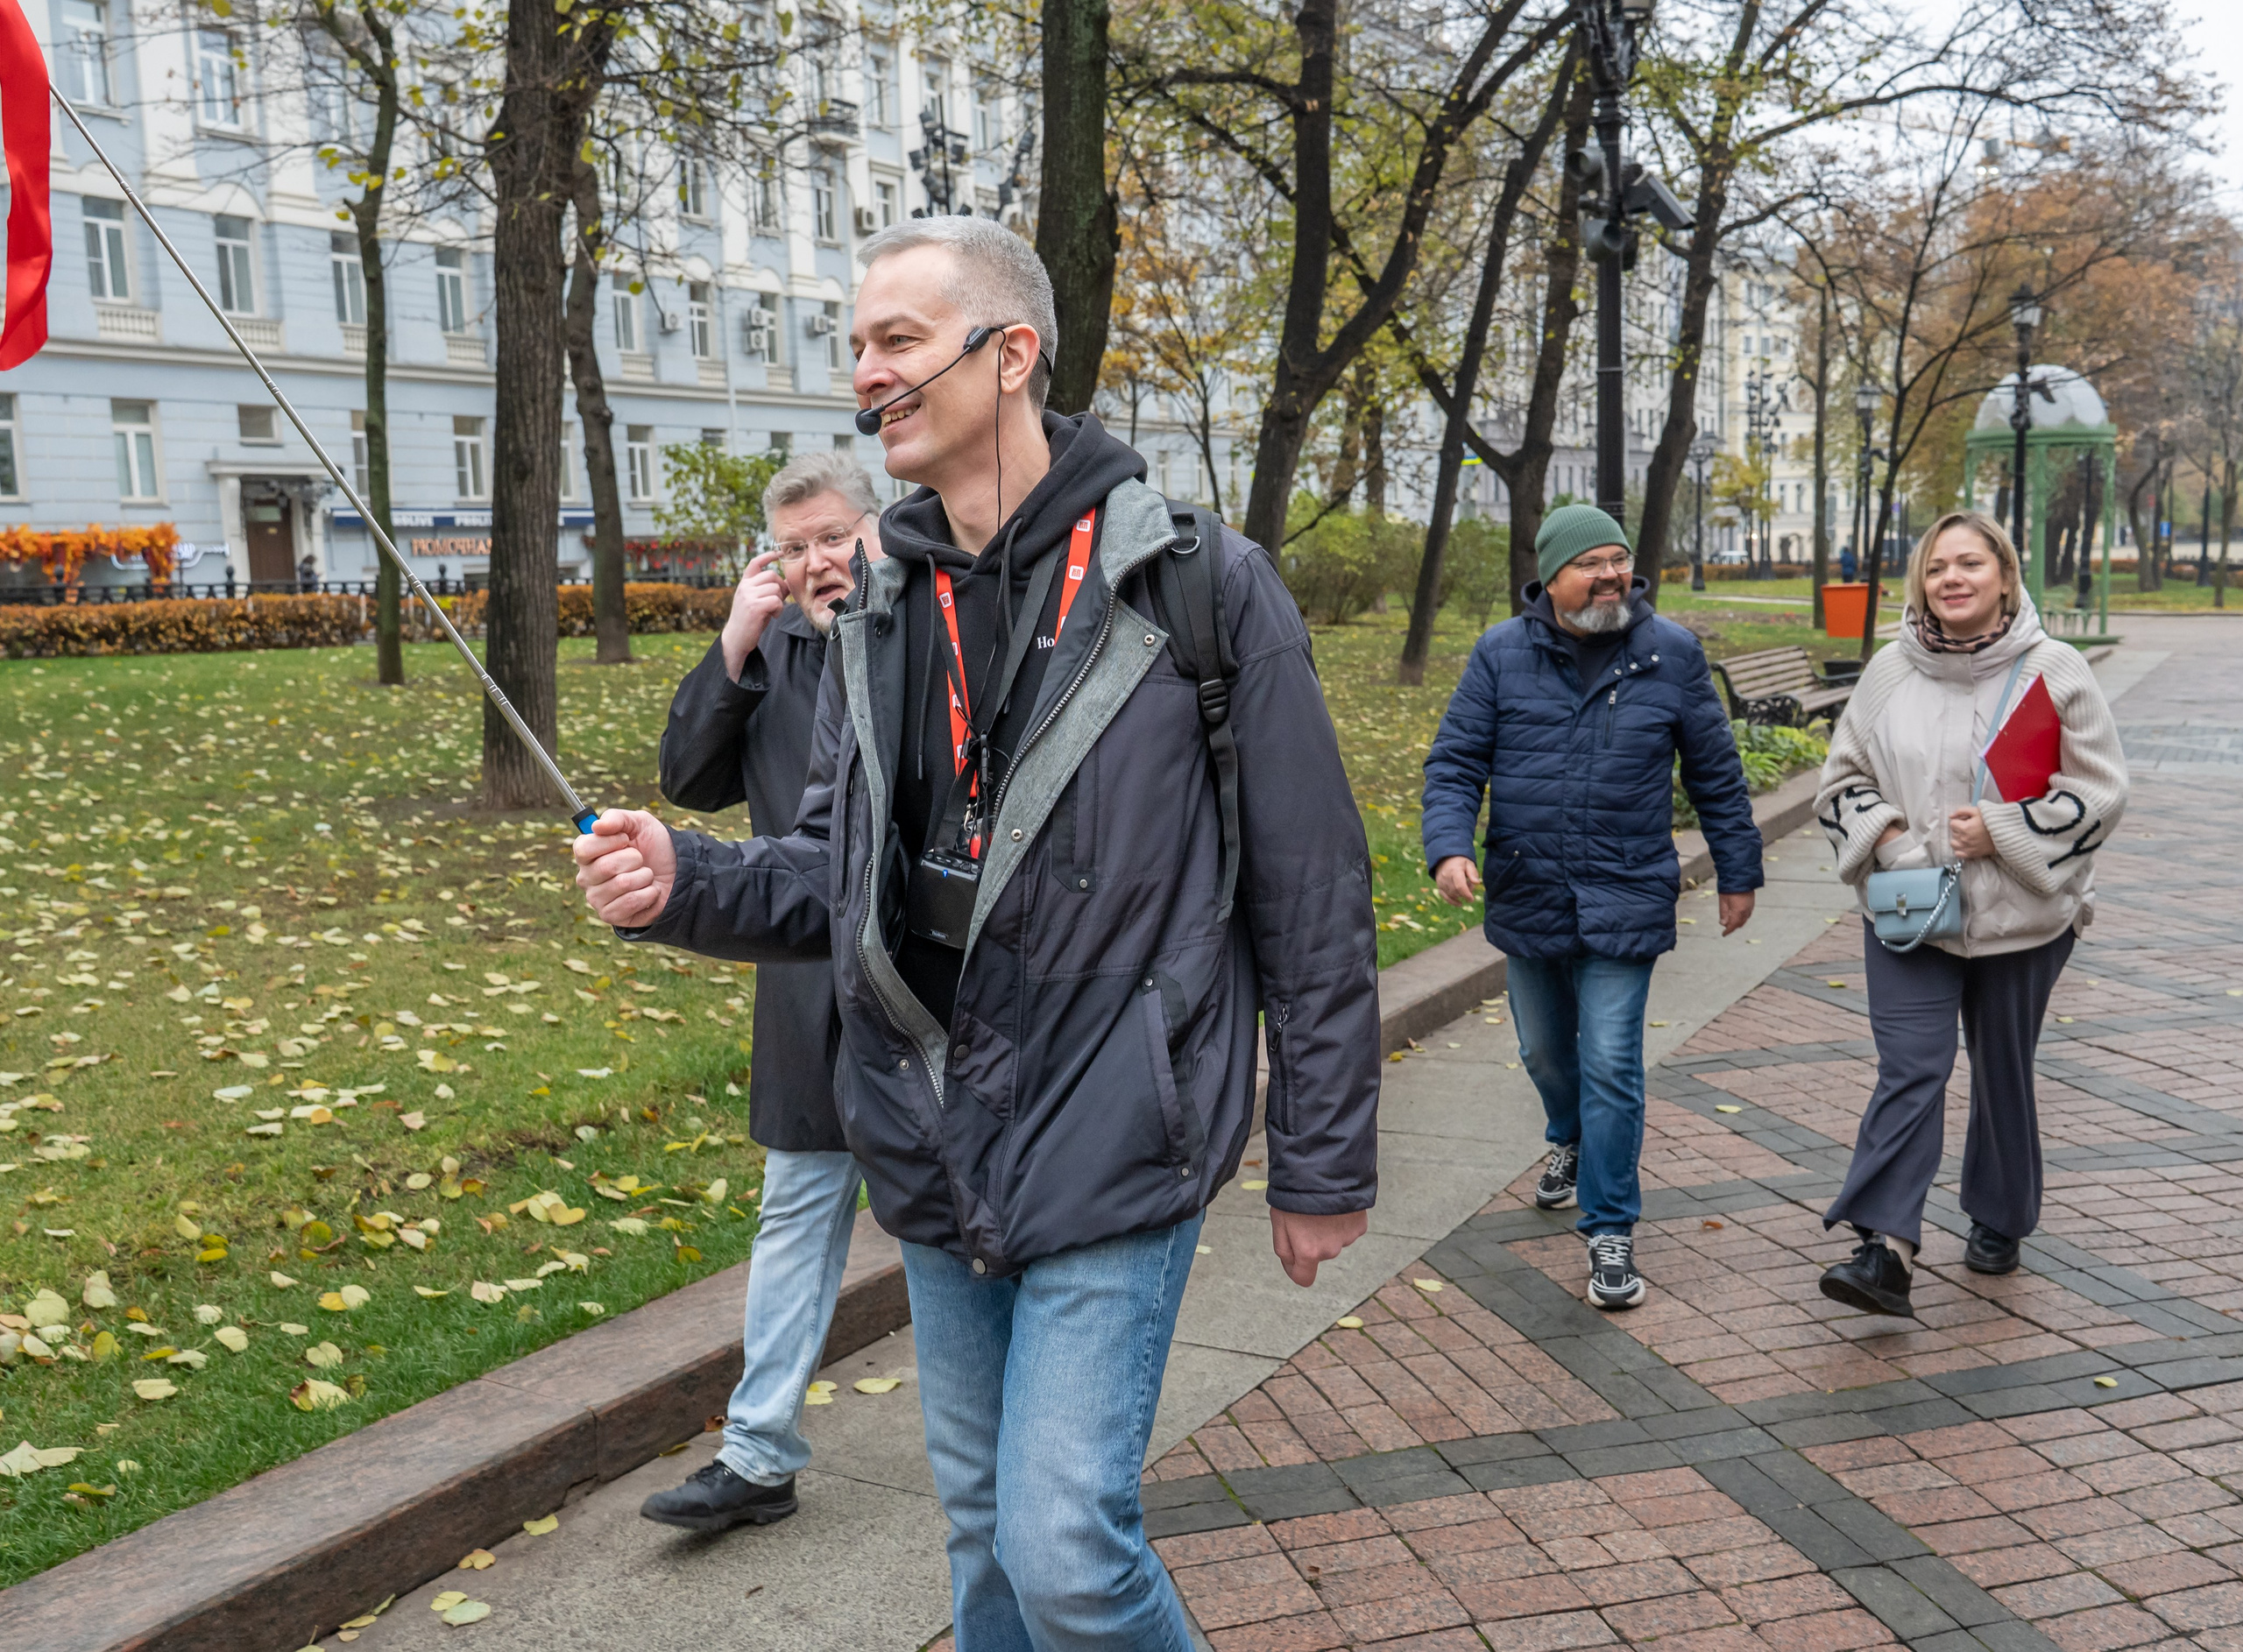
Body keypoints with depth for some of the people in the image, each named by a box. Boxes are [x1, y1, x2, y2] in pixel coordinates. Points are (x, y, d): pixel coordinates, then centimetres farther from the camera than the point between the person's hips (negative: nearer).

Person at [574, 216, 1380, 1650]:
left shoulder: (1201, 589, -11)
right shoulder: (883, 614, 6)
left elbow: (1311, 904, -8)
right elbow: (840, 872, 12)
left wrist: (1324, 1166, -4)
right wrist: (687, 882, -9)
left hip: (1115, 1156, -5)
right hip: (939, 1158, 6)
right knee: (985, 1528, 20)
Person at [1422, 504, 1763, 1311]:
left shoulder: (1671, 653, -1)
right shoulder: (1501, 654, -1)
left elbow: (1715, 772, 7)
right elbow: (1454, 761, -1)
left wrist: (1738, 871, 10)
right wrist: (1450, 847, -17)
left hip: (1625, 901, -2)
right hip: (1527, 899, 3)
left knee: (1610, 1065, -6)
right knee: (1544, 1050, 20)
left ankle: (1610, 1231, 5)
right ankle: (1572, 1141, 51)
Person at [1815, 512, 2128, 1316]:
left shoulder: (2053, 670, -5)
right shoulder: (1891, 670, 2)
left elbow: (2099, 790, -4)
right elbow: (1844, 775, 9)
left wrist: (2004, 831, -17)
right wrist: (1885, 837, -9)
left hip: (2020, 914, -1)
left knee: (2004, 1075, 14)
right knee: (1908, 1070, -9)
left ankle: (1999, 1221, 34)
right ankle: (1885, 1250, -14)